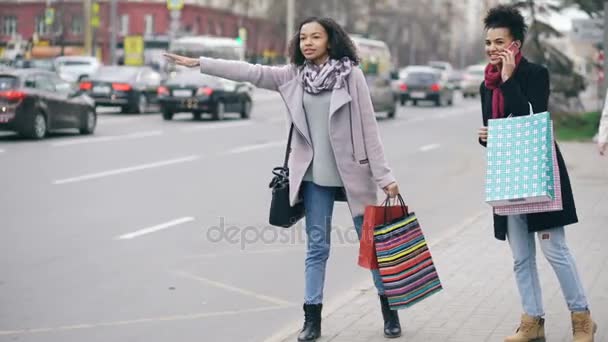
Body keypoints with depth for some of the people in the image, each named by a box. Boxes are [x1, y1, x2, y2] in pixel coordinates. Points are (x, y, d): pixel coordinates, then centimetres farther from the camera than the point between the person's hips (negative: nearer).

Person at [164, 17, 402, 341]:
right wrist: (199, 63, -7)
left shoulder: (351, 74, -8)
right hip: (314, 176, 3)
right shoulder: (293, 75, 2)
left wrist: (384, 176, -10)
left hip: (352, 173, -3)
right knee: (316, 246, 8)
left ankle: (388, 311, 23)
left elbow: (368, 127, -9)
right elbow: (251, 72, -2)